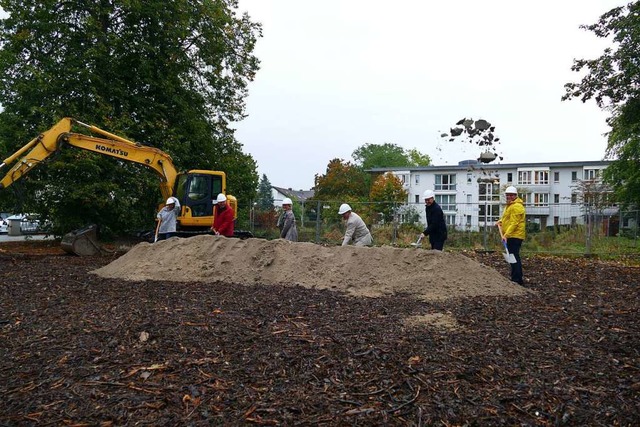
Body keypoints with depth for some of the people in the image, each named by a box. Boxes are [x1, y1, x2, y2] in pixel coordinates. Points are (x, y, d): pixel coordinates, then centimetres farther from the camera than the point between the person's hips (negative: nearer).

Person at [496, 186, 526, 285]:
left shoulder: (516, 206, -14)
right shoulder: (510, 205, 19)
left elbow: (514, 223, -20)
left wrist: (506, 235, -24)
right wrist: (501, 221, 14)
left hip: (515, 236, -11)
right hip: (511, 236, 11)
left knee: (514, 257, -11)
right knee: (514, 257, 16)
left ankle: (517, 279, -9)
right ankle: (518, 278, 25)